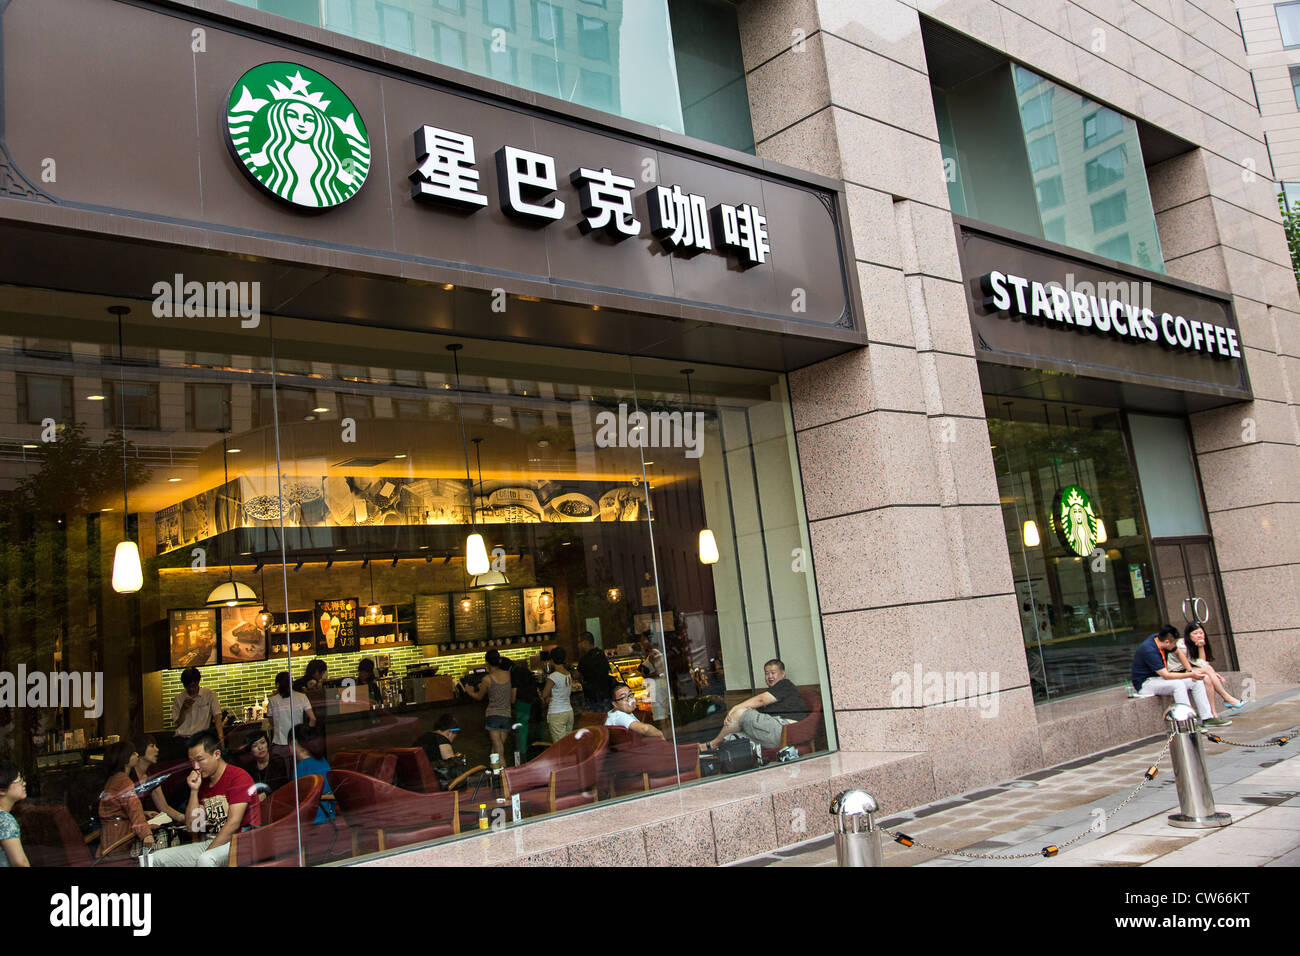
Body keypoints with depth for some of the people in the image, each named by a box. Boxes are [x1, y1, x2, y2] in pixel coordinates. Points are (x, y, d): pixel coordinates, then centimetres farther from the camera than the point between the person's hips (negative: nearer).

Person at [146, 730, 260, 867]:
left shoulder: (239, 777, -8)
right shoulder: (201, 783, 15)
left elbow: (233, 823, -15)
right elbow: (193, 826, 10)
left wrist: (208, 852, -17)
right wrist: (194, 791, 2)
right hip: (209, 843, 8)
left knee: (205, 860, -36)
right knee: (158, 858, -3)